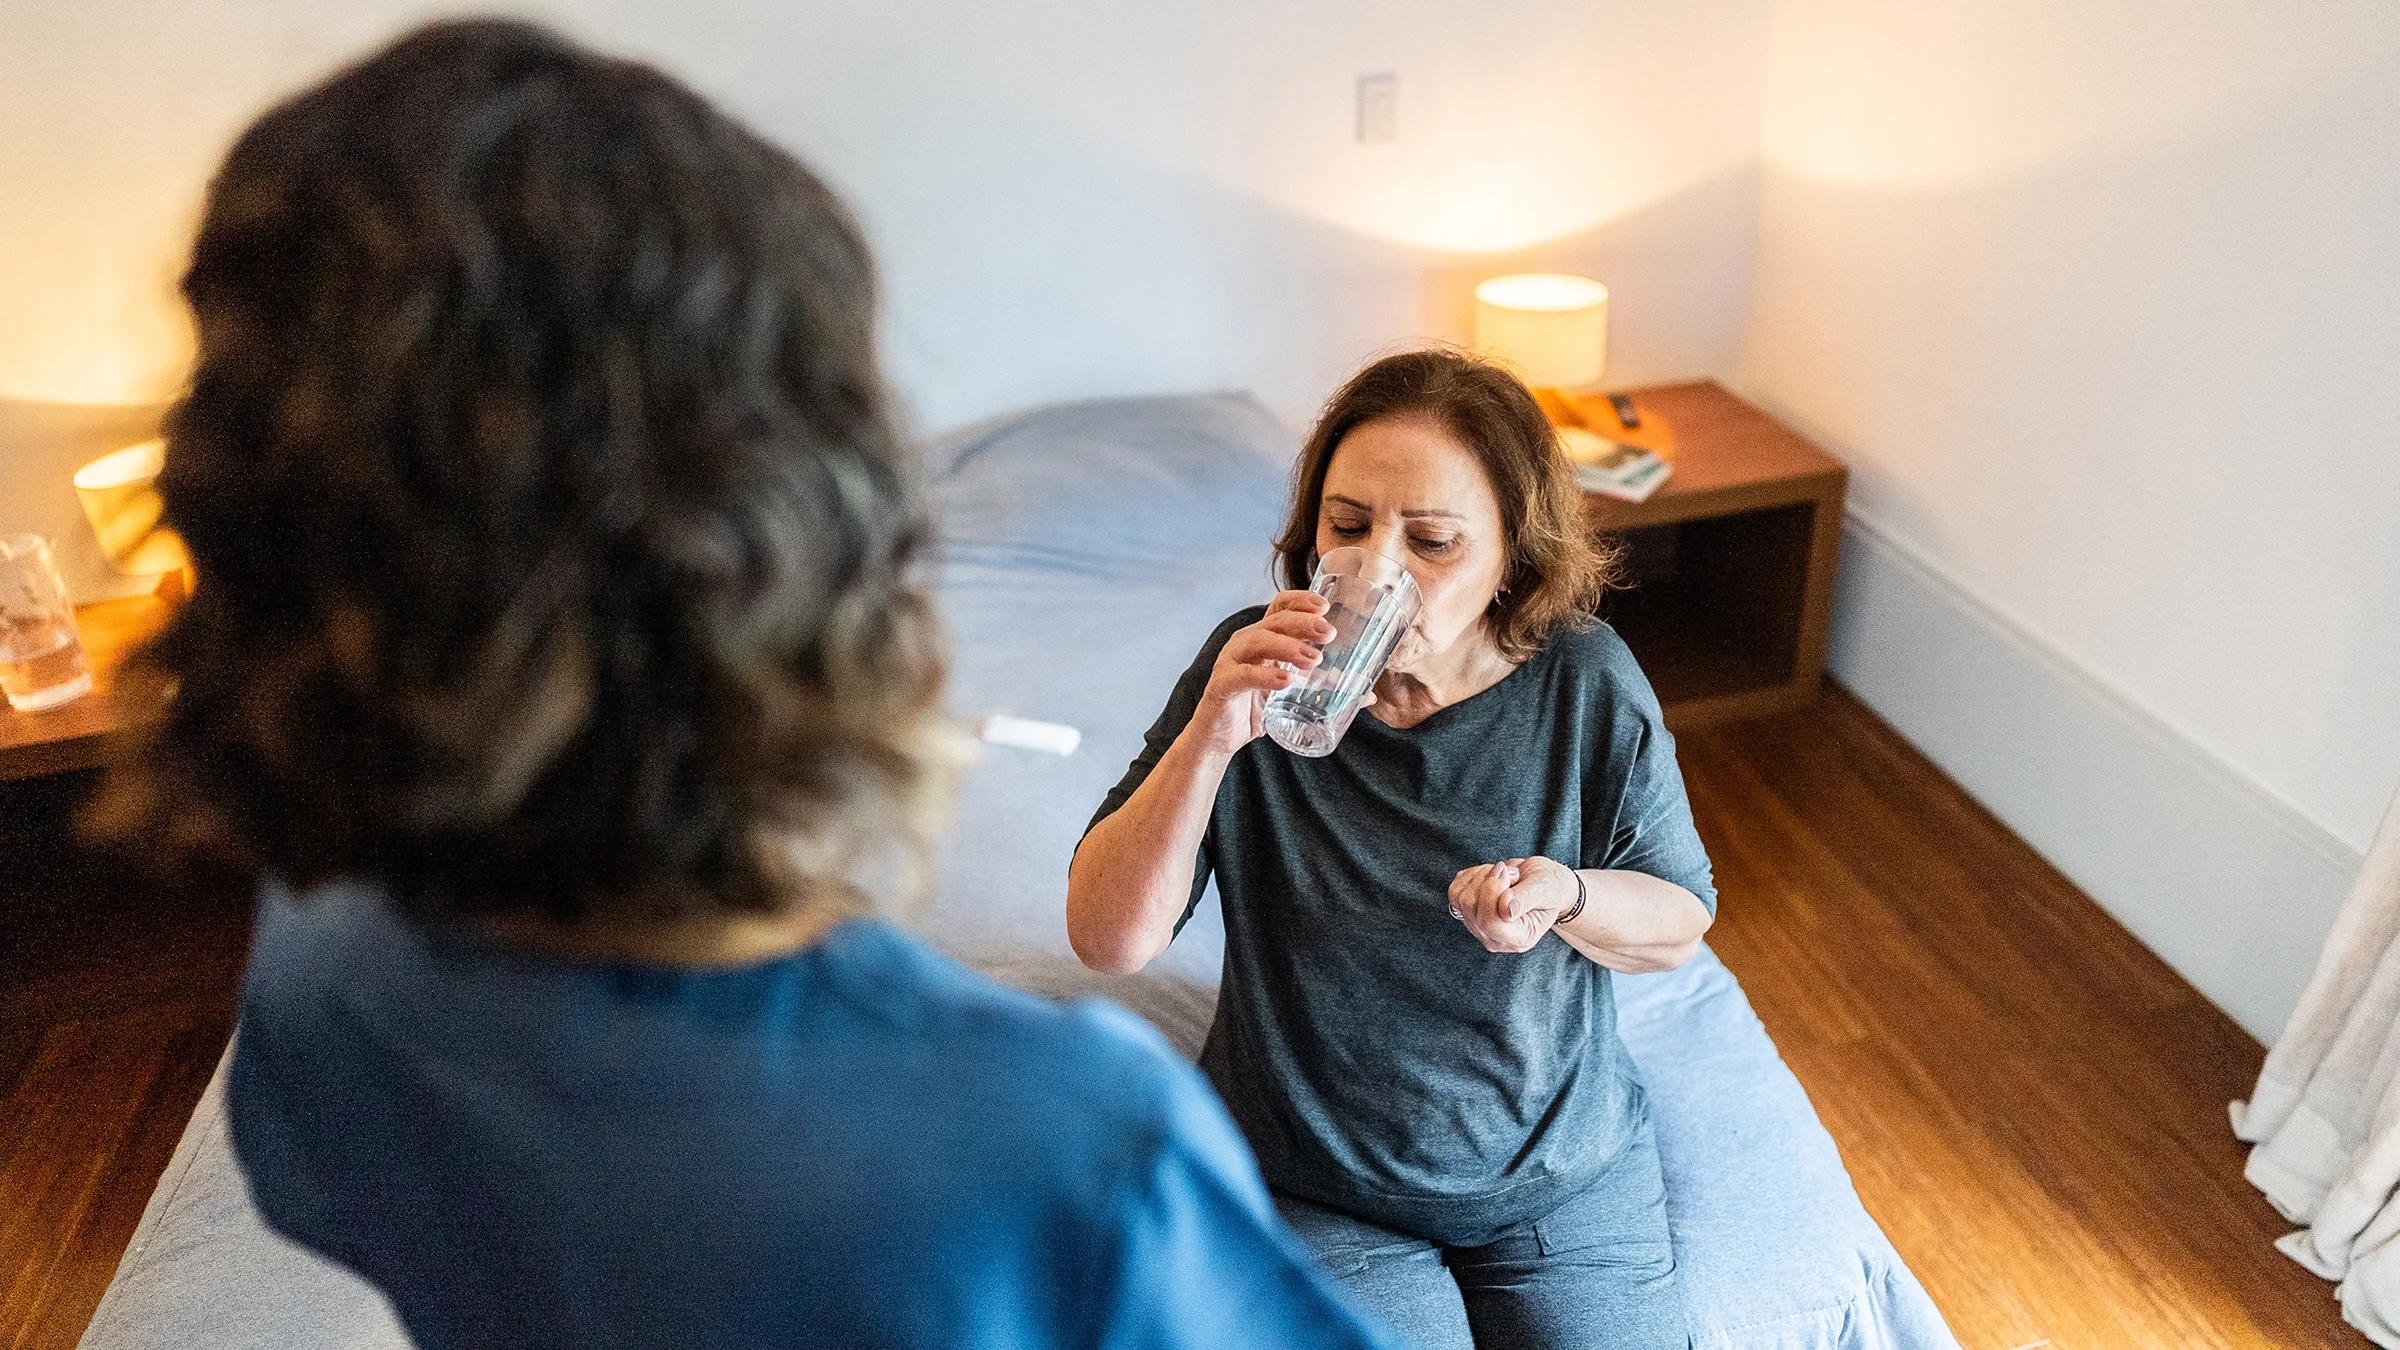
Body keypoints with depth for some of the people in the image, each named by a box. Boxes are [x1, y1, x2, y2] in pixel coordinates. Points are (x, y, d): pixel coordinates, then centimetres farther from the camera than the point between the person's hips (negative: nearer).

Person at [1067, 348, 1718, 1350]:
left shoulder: (1589, 685, -15)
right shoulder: (1253, 667, -17)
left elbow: (1681, 924, -1)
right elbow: (1107, 941, -21)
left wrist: (1566, 894, -24)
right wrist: (1209, 738, -35)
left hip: (1562, 1170, 2)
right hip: (1311, 1185, -1)